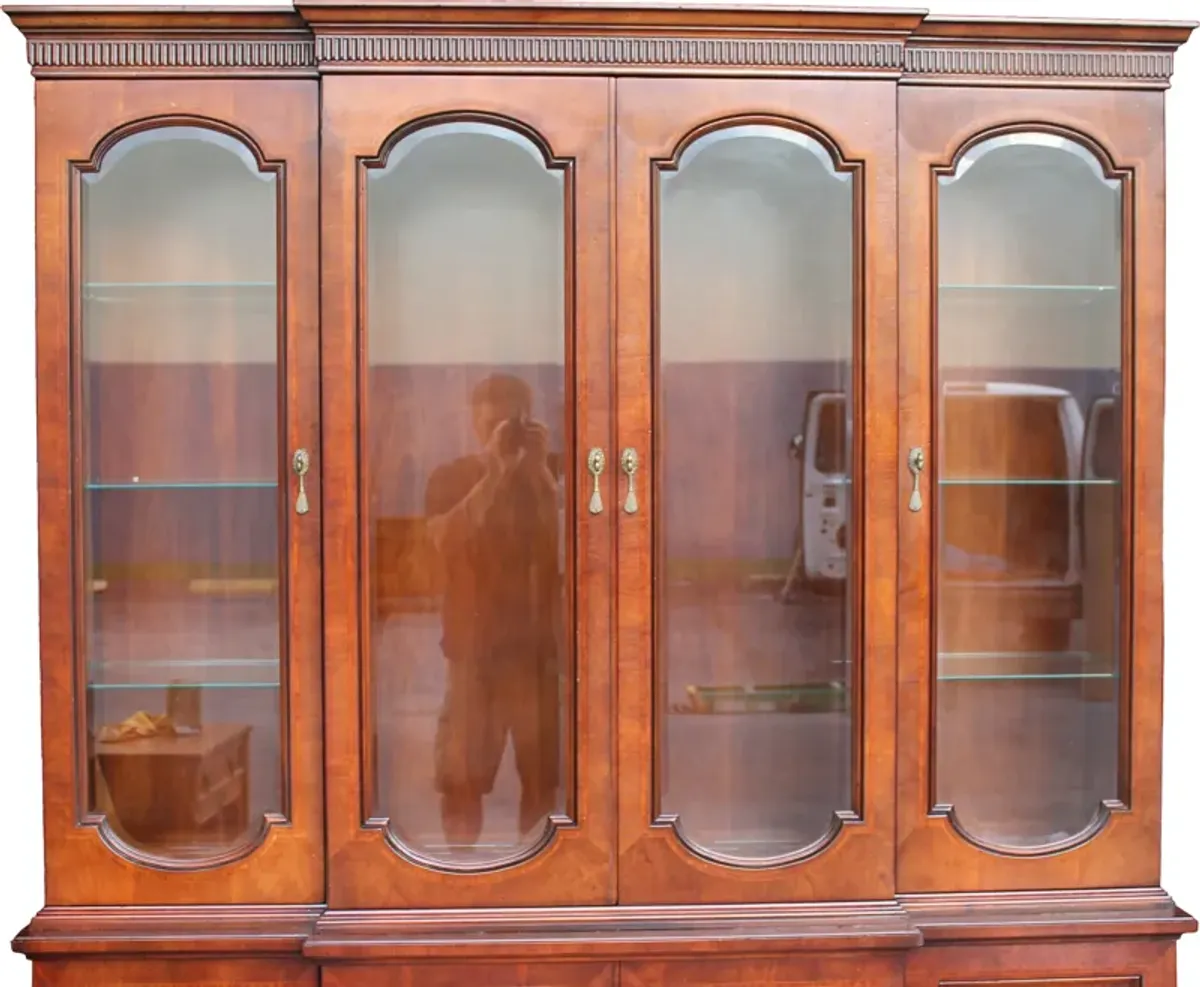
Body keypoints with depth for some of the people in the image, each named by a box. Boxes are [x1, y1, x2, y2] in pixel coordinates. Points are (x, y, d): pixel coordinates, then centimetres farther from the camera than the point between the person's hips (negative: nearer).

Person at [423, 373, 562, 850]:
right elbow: (447, 541, -16)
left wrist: (539, 469, -15)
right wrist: (495, 473, -20)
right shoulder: (450, 478, 3)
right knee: (461, 777, 0)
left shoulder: (547, 476, 7)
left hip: (540, 640, 2)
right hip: (475, 643, -1)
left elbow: (565, 543, -9)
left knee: (544, 776, 6)